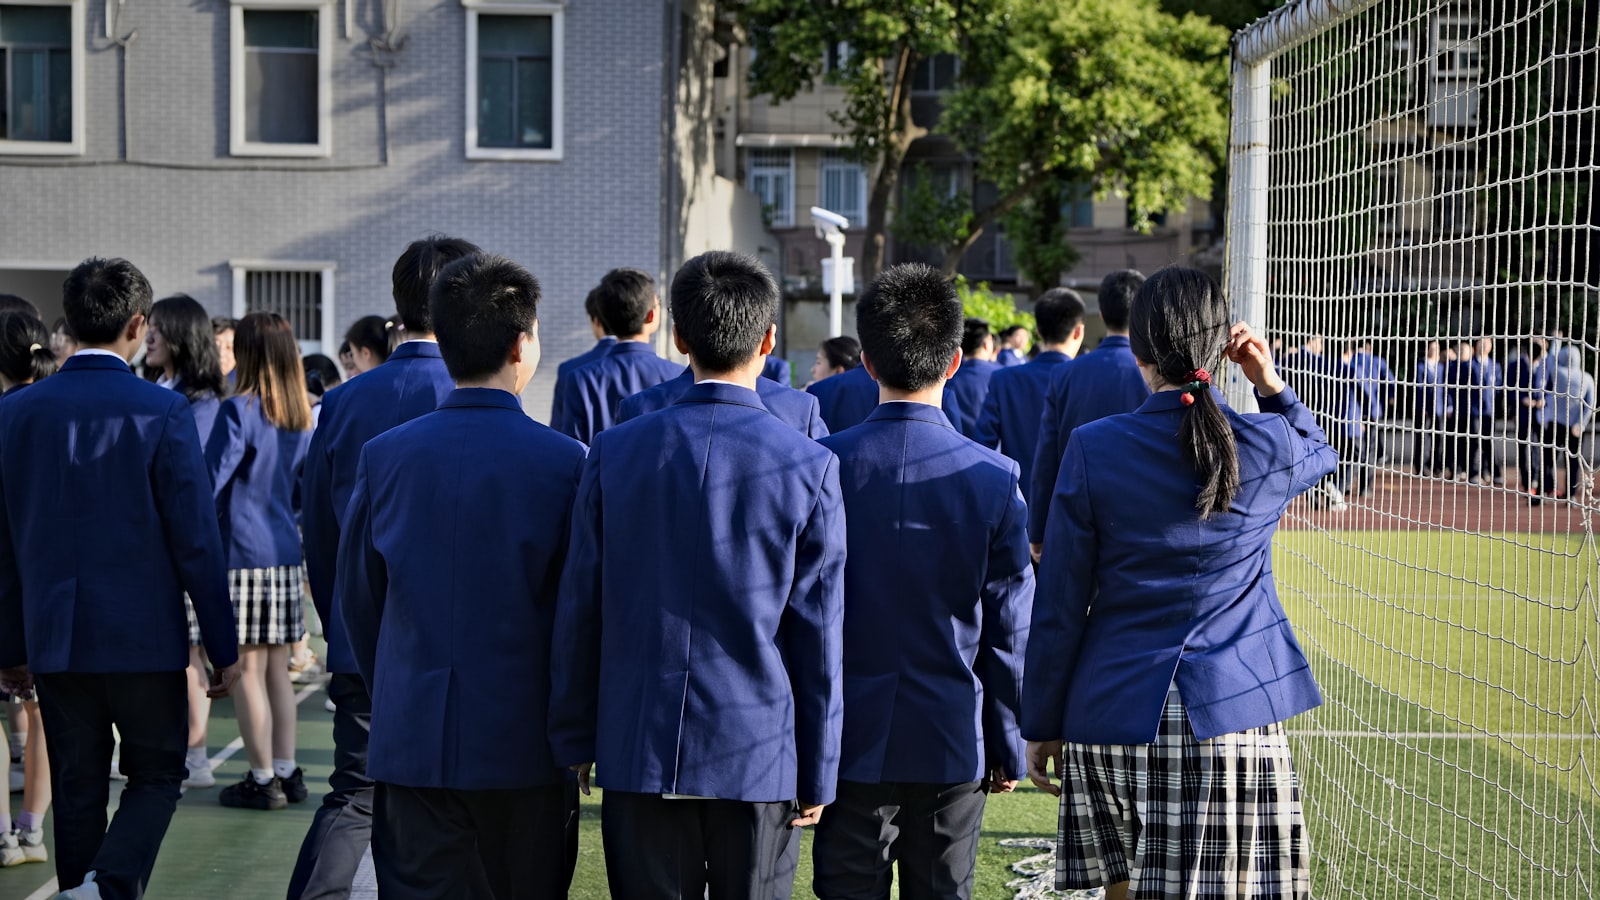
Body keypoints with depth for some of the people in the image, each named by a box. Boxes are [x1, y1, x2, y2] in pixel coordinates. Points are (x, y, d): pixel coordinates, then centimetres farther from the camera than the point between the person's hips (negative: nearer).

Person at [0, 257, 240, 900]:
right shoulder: (163, 412, -11)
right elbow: (196, 539, -10)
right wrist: (222, 645, -2)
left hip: (55, 638, 4)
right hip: (144, 635, -3)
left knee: (77, 789, 13)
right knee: (156, 775, 10)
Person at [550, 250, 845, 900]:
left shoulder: (615, 452, -3)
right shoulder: (810, 467, -8)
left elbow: (578, 610, 2)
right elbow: (817, 636, -4)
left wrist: (574, 741, 13)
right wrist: (818, 773, 5)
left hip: (639, 750, 1)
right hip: (759, 754, -1)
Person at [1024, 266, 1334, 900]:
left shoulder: (1093, 449, -6)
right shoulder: (1270, 448, -3)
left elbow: (1060, 608, -2)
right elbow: (1322, 454, 26)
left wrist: (1040, 727, 7)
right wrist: (1271, 385, 13)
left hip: (1111, 712, 1)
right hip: (1231, 714, 0)